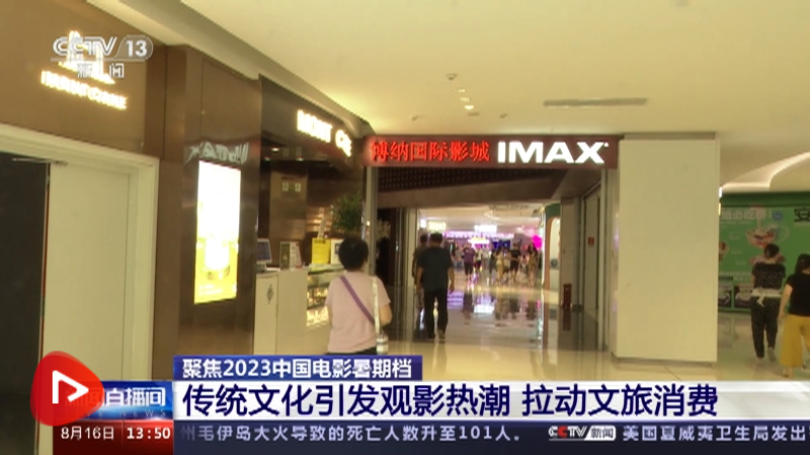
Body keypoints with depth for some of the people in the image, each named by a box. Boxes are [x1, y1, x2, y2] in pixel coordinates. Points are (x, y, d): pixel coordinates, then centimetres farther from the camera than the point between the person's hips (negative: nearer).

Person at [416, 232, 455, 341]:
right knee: (442, 308, 6)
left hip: (428, 285, 0)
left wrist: (418, 282, 5)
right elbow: (450, 269, -2)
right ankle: (441, 328, -16)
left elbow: (420, 268, -4)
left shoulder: (425, 253, -2)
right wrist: (452, 282, 3)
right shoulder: (445, 253, 1)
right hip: (442, 285, 1)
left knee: (429, 309, 6)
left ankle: (430, 334, 7)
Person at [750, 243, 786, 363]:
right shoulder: (781, 268, -5)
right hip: (774, 299, 0)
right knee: (772, 326, 21)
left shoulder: (758, 266, -5)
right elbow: (780, 283, 4)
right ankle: (771, 346, -3)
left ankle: (759, 355, 15)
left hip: (758, 298, 0)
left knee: (758, 327, 11)